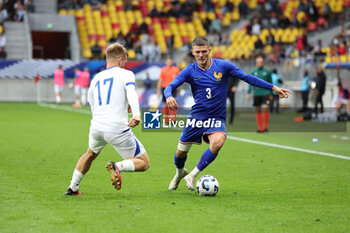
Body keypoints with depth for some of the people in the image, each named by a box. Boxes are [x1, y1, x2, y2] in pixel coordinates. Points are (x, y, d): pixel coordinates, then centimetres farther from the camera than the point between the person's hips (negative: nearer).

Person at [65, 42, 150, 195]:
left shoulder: (96, 79, 20)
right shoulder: (126, 74, 3)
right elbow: (131, 93, -18)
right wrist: (136, 114, -34)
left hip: (96, 126, 6)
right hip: (117, 129, -5)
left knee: (90, 154, 36)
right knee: (144, 163, 5)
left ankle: (72, 188, 33)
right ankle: (117, 167, -23)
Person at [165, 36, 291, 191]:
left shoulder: (223, 66, -4)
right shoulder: (190, 71, -3)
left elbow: (247, 78, 1)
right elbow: (170, 86, -9)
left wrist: (273, 88, -2)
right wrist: (169, 97, -34)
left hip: (217, 118, -1)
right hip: (196, 116, 1)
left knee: (217, 143, -31)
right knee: (181, 151, 4)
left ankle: (192, 175, -15)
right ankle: (179, 173, 41)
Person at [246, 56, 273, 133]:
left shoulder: (267, 71, 2)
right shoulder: (253, 72, 7)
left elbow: (270, 83, 9)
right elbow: (250, 83, 7)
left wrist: (271, 94, 10)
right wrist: (248, 93, -2)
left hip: (265, 93, -3)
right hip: (256, 94, 3)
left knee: (265, 108, -17)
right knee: (258, 110, 4)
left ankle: (265, 127, -7)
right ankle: (260, 128, 11)